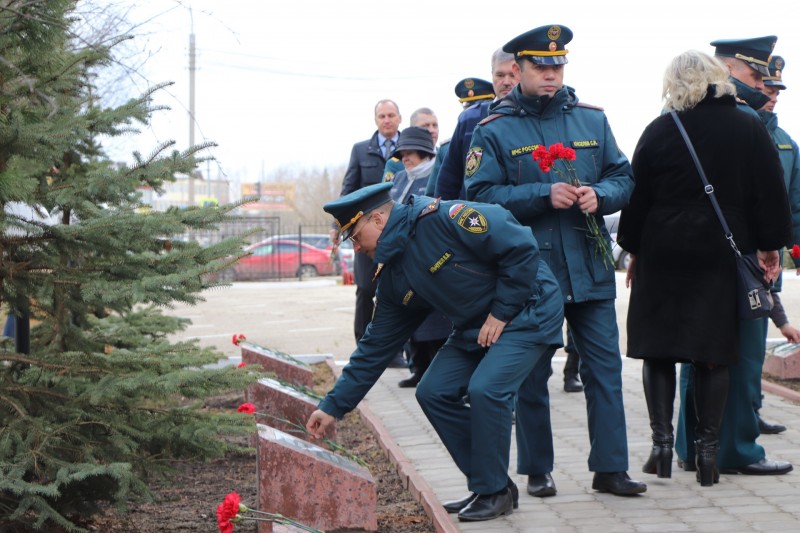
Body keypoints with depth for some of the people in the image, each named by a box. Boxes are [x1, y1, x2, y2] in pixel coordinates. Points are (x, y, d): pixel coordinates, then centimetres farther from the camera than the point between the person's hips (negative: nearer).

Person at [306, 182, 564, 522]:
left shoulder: (441, 218, -23)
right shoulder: (393, 277, 3)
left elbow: (521, 248, -24)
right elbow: (376, 347, 7)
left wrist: (501, 312, -18)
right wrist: (334, 406, 6)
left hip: (526, 312, -8)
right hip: (475, 328, 8)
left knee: (485, 389, -25)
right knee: (434, 393, -2)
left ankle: (496, 493, -6)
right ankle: (485, 485, 9)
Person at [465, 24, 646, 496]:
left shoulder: (592, 120, 9)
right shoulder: (494, 130, -1)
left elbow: (624, 178, 11)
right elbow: (482, 195, -9)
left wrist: (599, 196, -11)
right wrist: (544, 195, -19)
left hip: (591, 269, 3)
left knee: (605, 369, 3)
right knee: (531, 376, 6)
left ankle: (610, 468, 10)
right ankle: (537, 471, 19)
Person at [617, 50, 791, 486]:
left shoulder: (660, 132, -2)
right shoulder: (749, 129, 0)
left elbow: (638, 197, 1)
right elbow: (770, 193, 2)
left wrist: (634, 250, 11)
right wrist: (769, 245, 11)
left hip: (663, 254, -1)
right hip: (724, 255, 1)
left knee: (658, 349, 8)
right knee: (714, 353, 5)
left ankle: (662, 443, 3)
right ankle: (707, 452, 4)